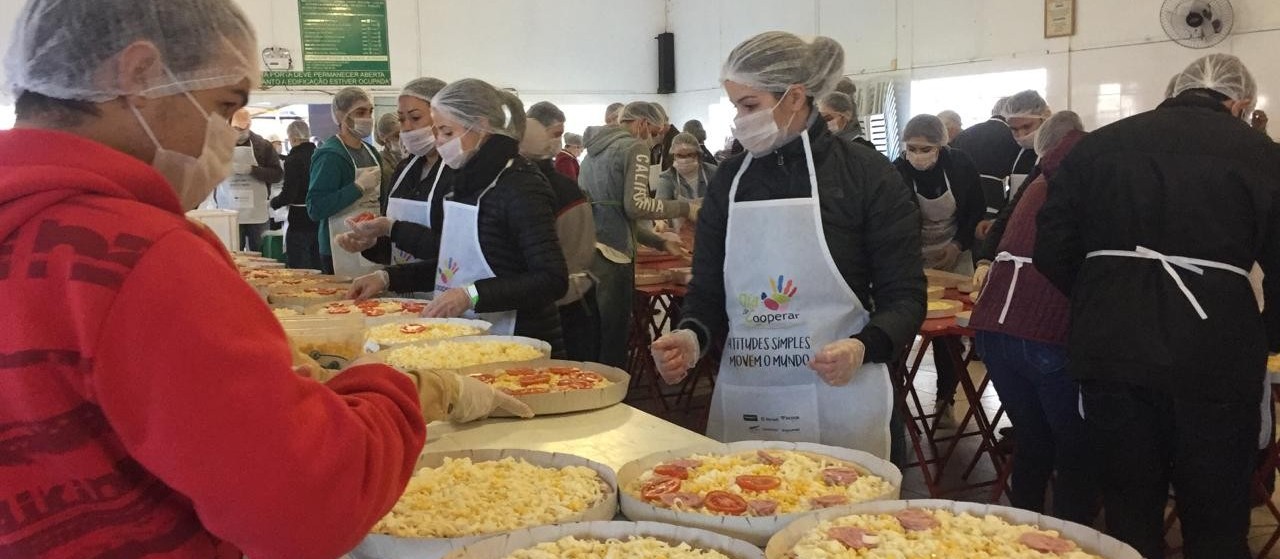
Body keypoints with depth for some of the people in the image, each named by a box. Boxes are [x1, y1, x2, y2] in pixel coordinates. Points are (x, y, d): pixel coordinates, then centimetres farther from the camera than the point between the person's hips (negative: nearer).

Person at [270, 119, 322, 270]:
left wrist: (273, 202, 1)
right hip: (320, 221, 7)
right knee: (318, 267, 15)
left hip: (300, 221, -7)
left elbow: (288, 194, -18)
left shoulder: (293, 160, -14)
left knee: (299, 270, -1)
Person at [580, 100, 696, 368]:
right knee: (613, 341, -1)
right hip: (611, 256, -8)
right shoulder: (635, 148, -5)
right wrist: (685, 208, -4)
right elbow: (636, 205, -16)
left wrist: (660, 242, 25)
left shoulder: (595, 151, 21)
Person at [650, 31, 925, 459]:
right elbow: (708, 289, 7)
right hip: (742, 399, 3)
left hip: (838, 399, -3)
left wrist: (863, 347, -23)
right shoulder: (728, 181, 6)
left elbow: (904, 297, -4)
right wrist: (693, 336, -14)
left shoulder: (868, 177, -5)